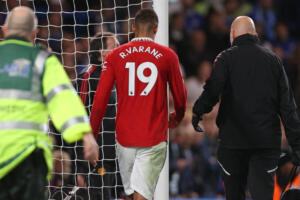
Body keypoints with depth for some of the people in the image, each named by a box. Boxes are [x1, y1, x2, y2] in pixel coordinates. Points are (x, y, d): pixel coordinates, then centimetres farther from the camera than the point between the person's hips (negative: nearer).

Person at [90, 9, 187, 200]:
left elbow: (100, 99, 1)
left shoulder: (115, 56, 2)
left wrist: (92, 134, 10)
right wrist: (177, 117, 31)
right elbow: (180, 96, 9)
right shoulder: (167, 56, 0)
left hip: (125, 137, 2)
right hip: (154, 138, -2)